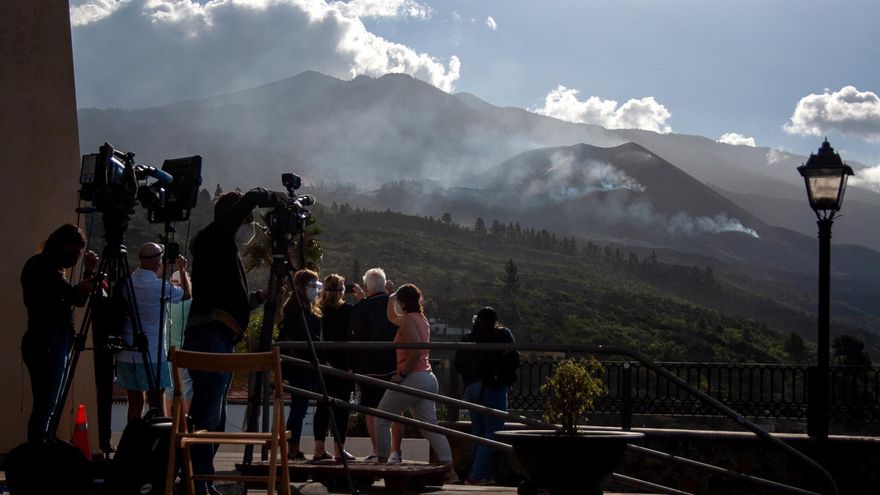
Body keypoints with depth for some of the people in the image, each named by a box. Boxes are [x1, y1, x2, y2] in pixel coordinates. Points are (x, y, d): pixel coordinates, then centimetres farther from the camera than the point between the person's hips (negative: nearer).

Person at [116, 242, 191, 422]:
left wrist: (165, 268, 30)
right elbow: (187, 294, 4)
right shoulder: (160, 287, -13)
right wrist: (183, 270, 20)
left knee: (135, 403, 10)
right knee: (158, 403, 2)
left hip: (126, 355, 5)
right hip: (152, 355, -5)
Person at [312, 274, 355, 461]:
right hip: (343, 364, -4)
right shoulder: (347, 309, -9)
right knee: (341, 406, 0)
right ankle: (340, 449, -1)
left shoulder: (318, 309, 1)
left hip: (322, 364, 4)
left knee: (322, 405, 9)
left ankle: (319, 448, 9)